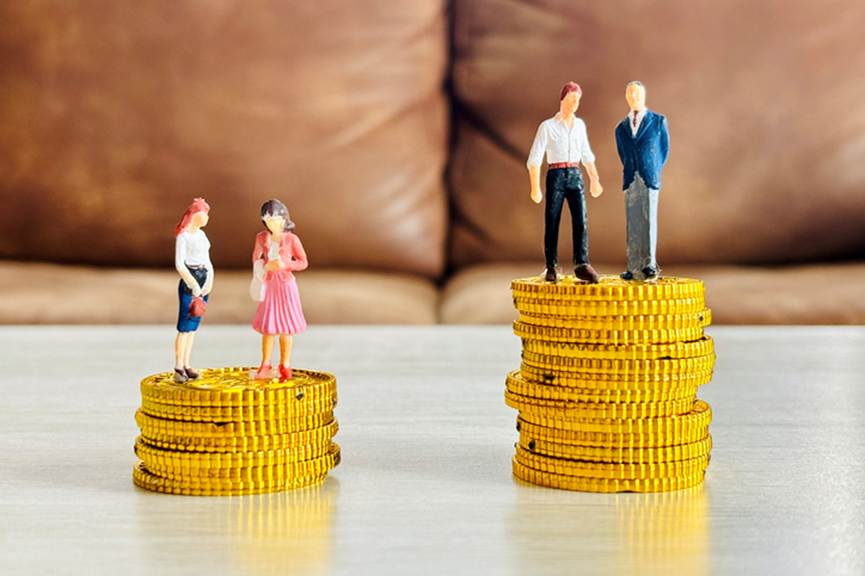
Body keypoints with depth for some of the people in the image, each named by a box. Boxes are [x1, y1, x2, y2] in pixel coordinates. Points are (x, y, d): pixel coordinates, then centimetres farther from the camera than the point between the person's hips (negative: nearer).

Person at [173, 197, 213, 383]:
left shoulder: (201, 234, 15)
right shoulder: (183, 236, -8)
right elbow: (179, 264, -13)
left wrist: (210, 280, -1)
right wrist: (193, 285, -16)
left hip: (204, 279, 8)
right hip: (189, 280, -8)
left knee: (194, 325, 8)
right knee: (185, 326, -7)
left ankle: (186, 365, 11)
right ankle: (178, 368, -6)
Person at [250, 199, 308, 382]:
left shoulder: (292, 239, -10)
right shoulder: (262, 237, -2)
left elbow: (303, 263, -5)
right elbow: (256, 257, 16)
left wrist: (285, 265, -21)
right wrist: (258, 273, -2)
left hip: (286, 285, -2)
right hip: (269, 286, 2)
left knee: (285, 328, 3)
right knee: (267, 327, 3)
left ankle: (285, 366, 14)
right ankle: (265, 366, 13)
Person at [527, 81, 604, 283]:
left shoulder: (580, 125, 13)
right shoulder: (547, 126, -3)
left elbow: (586, 155, 23)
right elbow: (534, 159, -7)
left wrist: (594, 180, 20)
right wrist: (535, 188, -13)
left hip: (576, 176, 4)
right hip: (556, 177, -4)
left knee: (581, 219, -12)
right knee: (552, 224, -2)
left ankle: (582, 265, -16)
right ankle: (551, 268, 7)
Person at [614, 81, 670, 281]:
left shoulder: (658, 121, 6)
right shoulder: (621, 128, 15)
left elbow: (664, 148, 10)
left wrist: (654, 172, 9)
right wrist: (630, 175, 13)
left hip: (649, 180, -3)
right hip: (630, 181, 3)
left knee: (649, 220, -12)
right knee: (633, 225, 1)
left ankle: (649, 265, -15)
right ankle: (634, 268, 1)